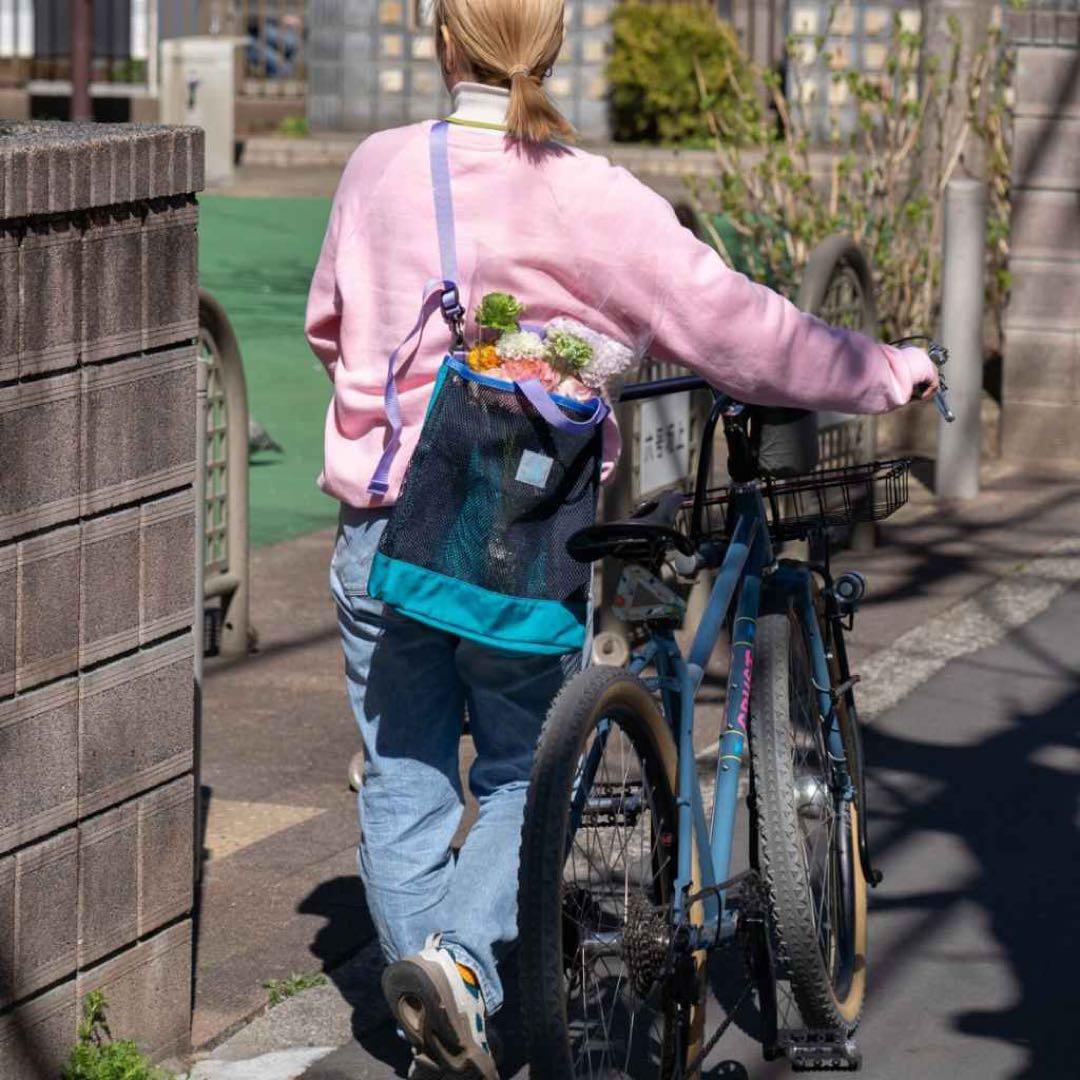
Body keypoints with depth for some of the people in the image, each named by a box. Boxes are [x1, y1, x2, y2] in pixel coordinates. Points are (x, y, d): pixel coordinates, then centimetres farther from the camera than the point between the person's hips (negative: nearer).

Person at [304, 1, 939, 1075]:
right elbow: (733, 328, -13)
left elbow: (328, 323, 16)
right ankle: (459, 956, -11)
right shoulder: (587, 197, -11)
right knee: (528, 775, 13)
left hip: (383, 529, 3)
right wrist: (890, 370, -1)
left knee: (402, 787, 13)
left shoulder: (377, 165, 1)